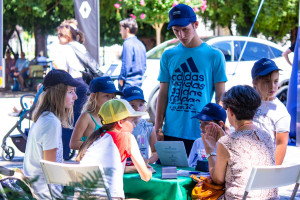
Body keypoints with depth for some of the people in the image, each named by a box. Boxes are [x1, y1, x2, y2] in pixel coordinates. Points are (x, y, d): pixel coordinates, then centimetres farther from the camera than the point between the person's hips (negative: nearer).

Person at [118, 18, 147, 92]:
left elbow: (126, 64, -16)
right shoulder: (140, 44, 17)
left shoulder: (128, 43, -10)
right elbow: (144, 66, 21)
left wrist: (121, 78, -12)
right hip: (138, 83, 9)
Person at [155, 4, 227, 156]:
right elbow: (163, 94, 11)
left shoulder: (214, 56, 1)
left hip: (201, 133, -2)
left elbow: (220, 96, 2)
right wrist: (158, 129, 4)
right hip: (171, 132, 2)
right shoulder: (168, 56, 9)